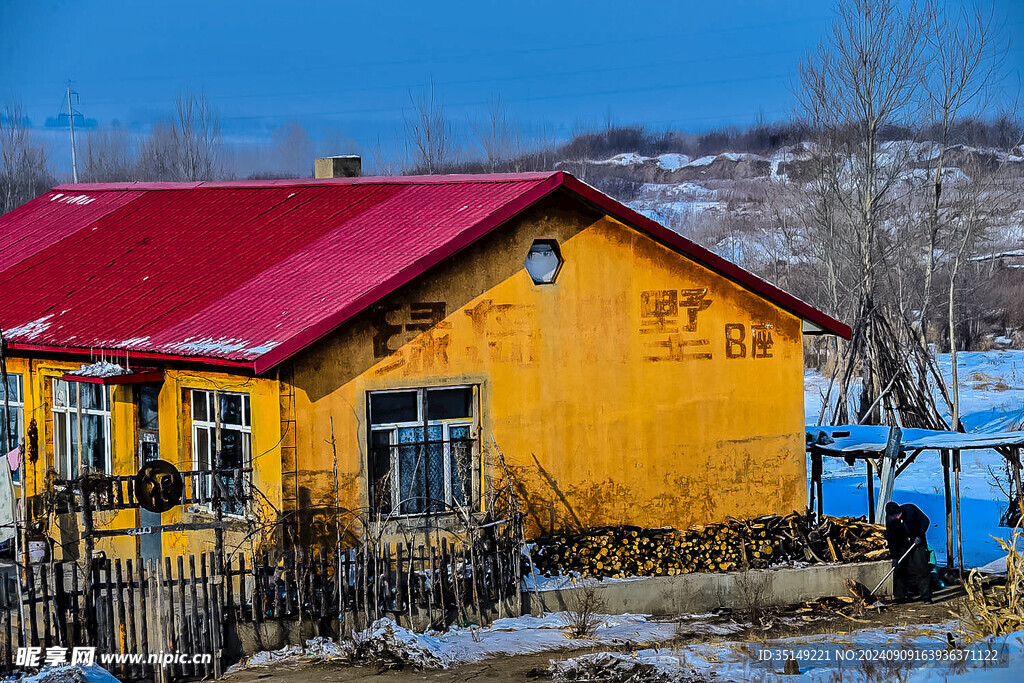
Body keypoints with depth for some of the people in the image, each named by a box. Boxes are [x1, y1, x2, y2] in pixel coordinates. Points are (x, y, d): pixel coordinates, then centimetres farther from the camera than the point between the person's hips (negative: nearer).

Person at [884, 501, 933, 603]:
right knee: (899, 570, -2)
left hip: (918, 542, -2)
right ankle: (899, 596, 7)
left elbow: (925, 521, -7)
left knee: (922, 569, -9)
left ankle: (926, 596, -7)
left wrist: (919, 536, -18)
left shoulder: (910, 509, -19)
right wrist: (894, 557, -14)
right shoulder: (890, 520, -14)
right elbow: (890, 538, -10)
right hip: (902, 546, 2)